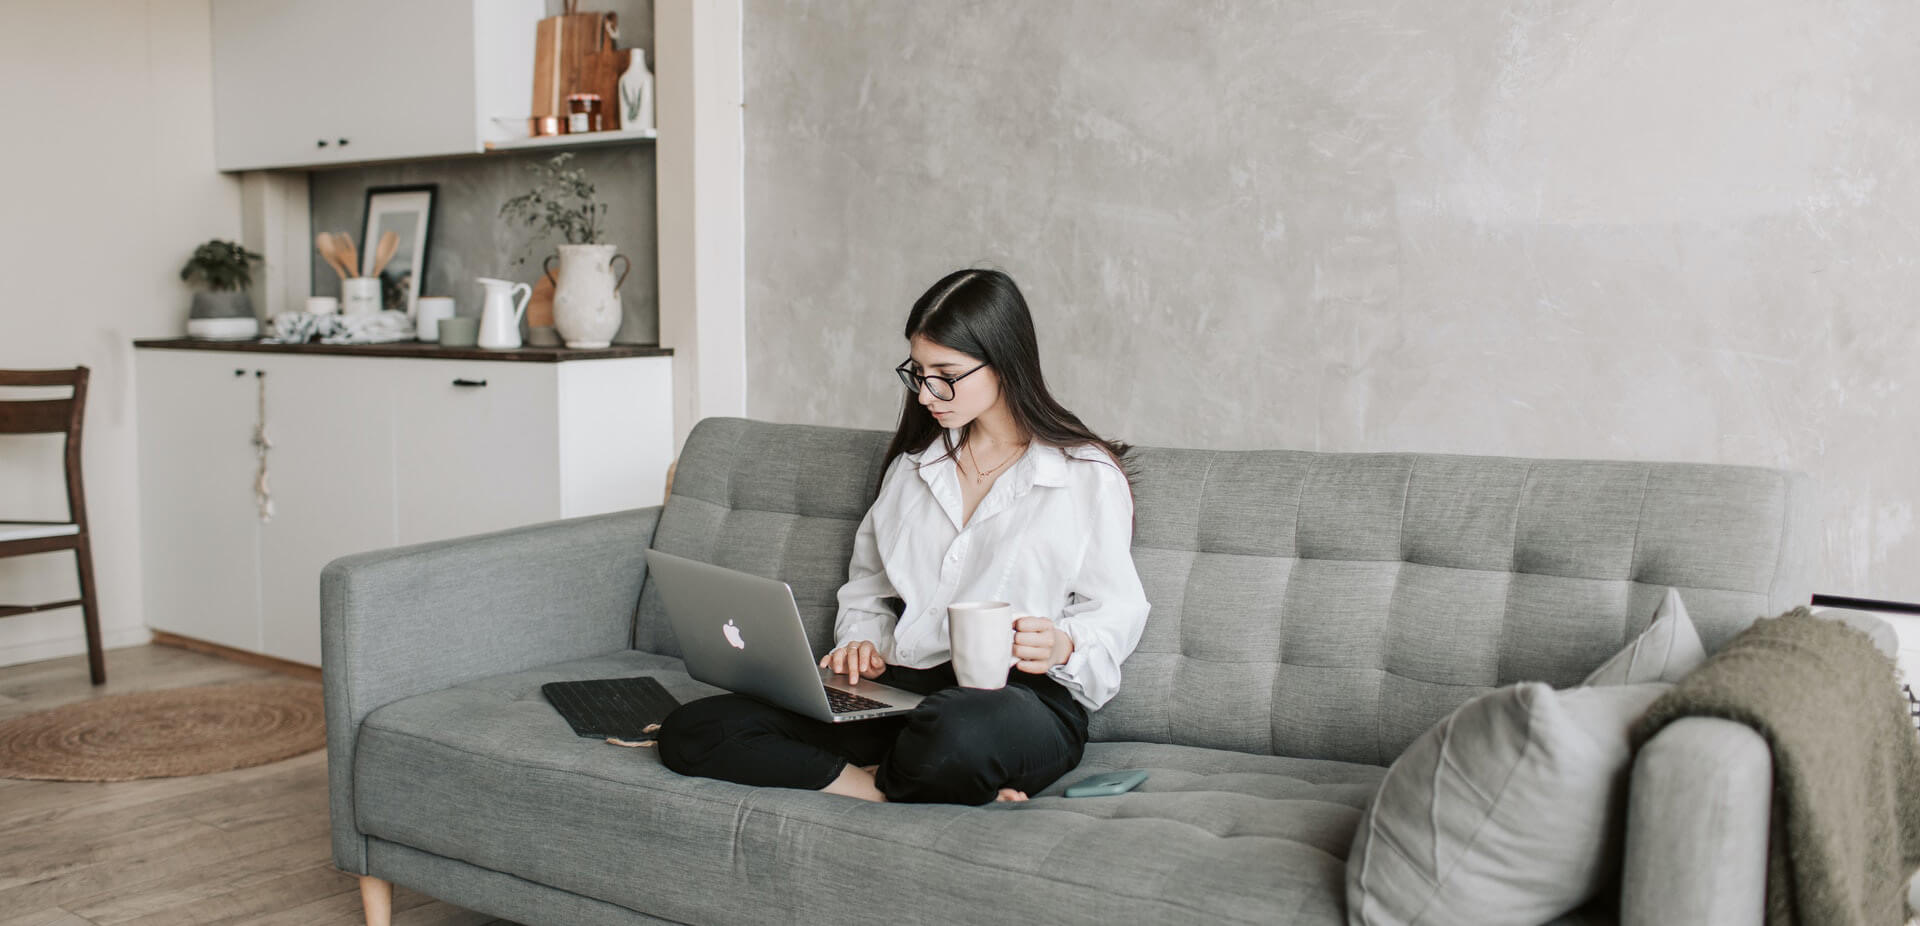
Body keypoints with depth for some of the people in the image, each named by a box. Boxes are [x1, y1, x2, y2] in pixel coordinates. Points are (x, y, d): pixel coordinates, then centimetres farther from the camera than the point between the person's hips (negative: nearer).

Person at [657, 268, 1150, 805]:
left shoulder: (1089, 474, 3)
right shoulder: (912, 464, 21)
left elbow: (1118, 610, 3)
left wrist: (1062, 645, -19)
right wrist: (862, 643, 5)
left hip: (1020, 696, -6)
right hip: (896, 692, 6)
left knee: (956, 731, -47)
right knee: (689, 732, -15)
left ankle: (885, 780, -14)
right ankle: (892, 789, -20)